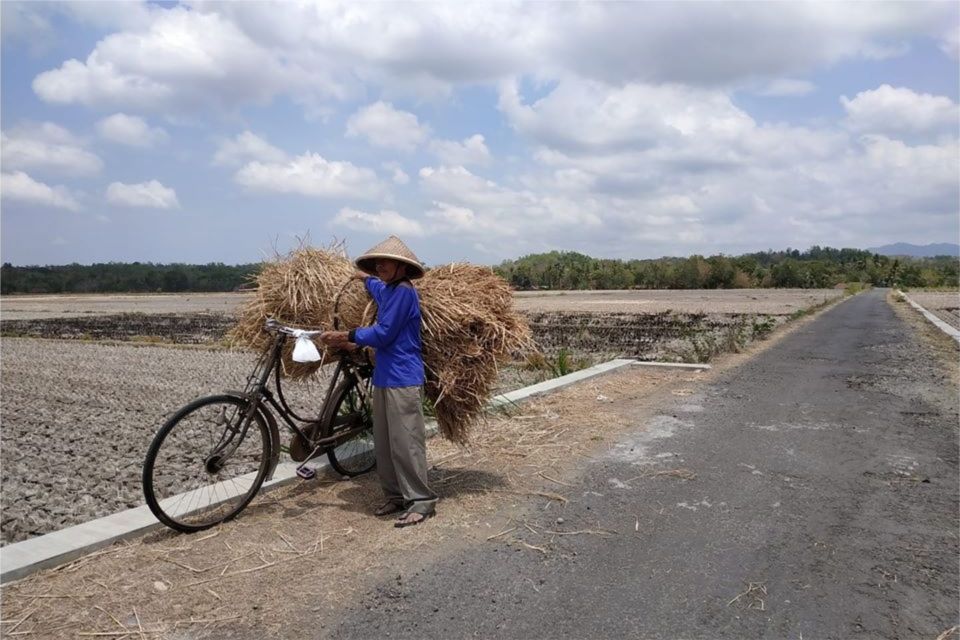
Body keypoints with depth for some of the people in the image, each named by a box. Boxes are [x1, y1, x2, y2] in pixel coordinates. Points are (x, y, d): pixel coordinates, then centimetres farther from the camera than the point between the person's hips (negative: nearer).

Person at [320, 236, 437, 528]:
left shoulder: (403, 291, -14)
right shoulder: (387, 290, 16)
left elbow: (383, 334, -16)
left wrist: (347, 336, -8)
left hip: (403, 379, -10)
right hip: (384, 376, 10)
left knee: (406, 442, -6)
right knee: (383, 443, 13)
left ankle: (422, 501, 4)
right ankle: (396, 496, 24)